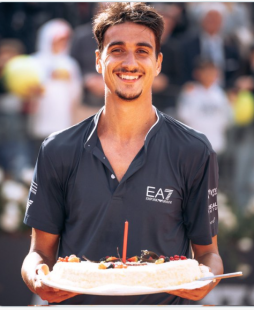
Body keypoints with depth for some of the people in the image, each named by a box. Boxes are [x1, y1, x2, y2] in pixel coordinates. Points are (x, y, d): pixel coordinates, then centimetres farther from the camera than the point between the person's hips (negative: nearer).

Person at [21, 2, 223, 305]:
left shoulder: (195, 152, 4)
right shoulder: (58, 151, 7)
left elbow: (207, 252, 9)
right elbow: (41, 251, 11)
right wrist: (37, 276, -11)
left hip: (164, 302, -1)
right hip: (76, 303, 1)